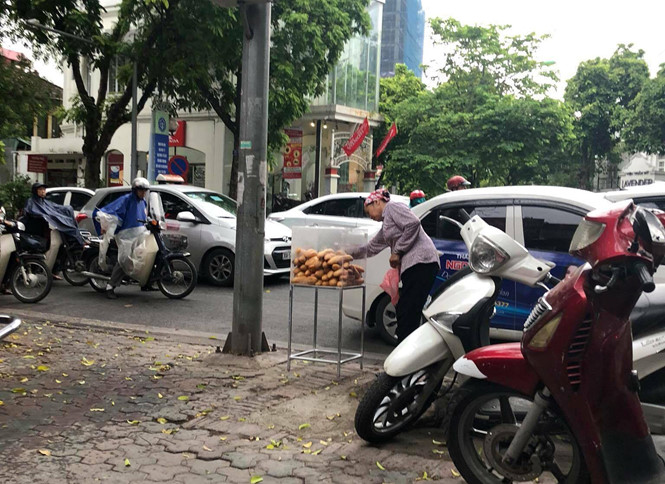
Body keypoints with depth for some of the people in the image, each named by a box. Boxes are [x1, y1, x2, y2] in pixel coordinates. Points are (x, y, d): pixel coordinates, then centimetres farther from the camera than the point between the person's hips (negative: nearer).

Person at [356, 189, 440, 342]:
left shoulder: (393, 207, 1)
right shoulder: (386, 226, 30)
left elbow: (413, 224, -15)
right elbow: (372, 247, 40)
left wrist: (397, 251, -10)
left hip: (420, 262, -10)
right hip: (412, 266, 10)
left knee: (407, 314, -13)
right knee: (404, 313, 7)